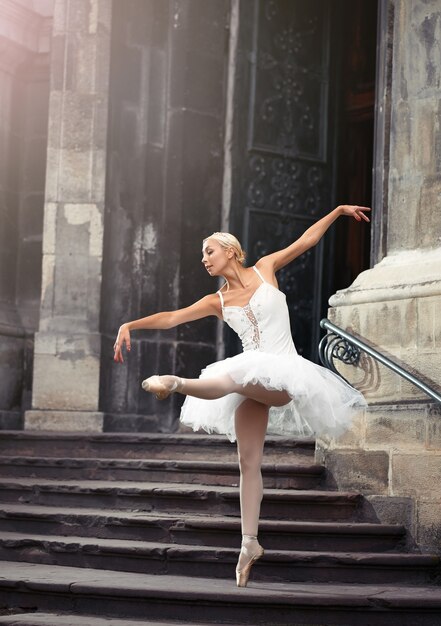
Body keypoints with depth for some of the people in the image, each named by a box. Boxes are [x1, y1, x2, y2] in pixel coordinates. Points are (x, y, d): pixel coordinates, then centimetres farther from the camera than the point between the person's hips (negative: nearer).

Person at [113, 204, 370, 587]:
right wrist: (131, 325, -8)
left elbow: (306, 241, 9)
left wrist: (339, 210, 7)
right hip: (252, 377, 4)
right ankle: (250, 541, 3)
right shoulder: (218, 302, 12)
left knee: (232, 379, -36)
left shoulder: (264, 269, 6)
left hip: (284, 373, -4)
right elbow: (172, 317, 5)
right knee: (248, 461, -1)